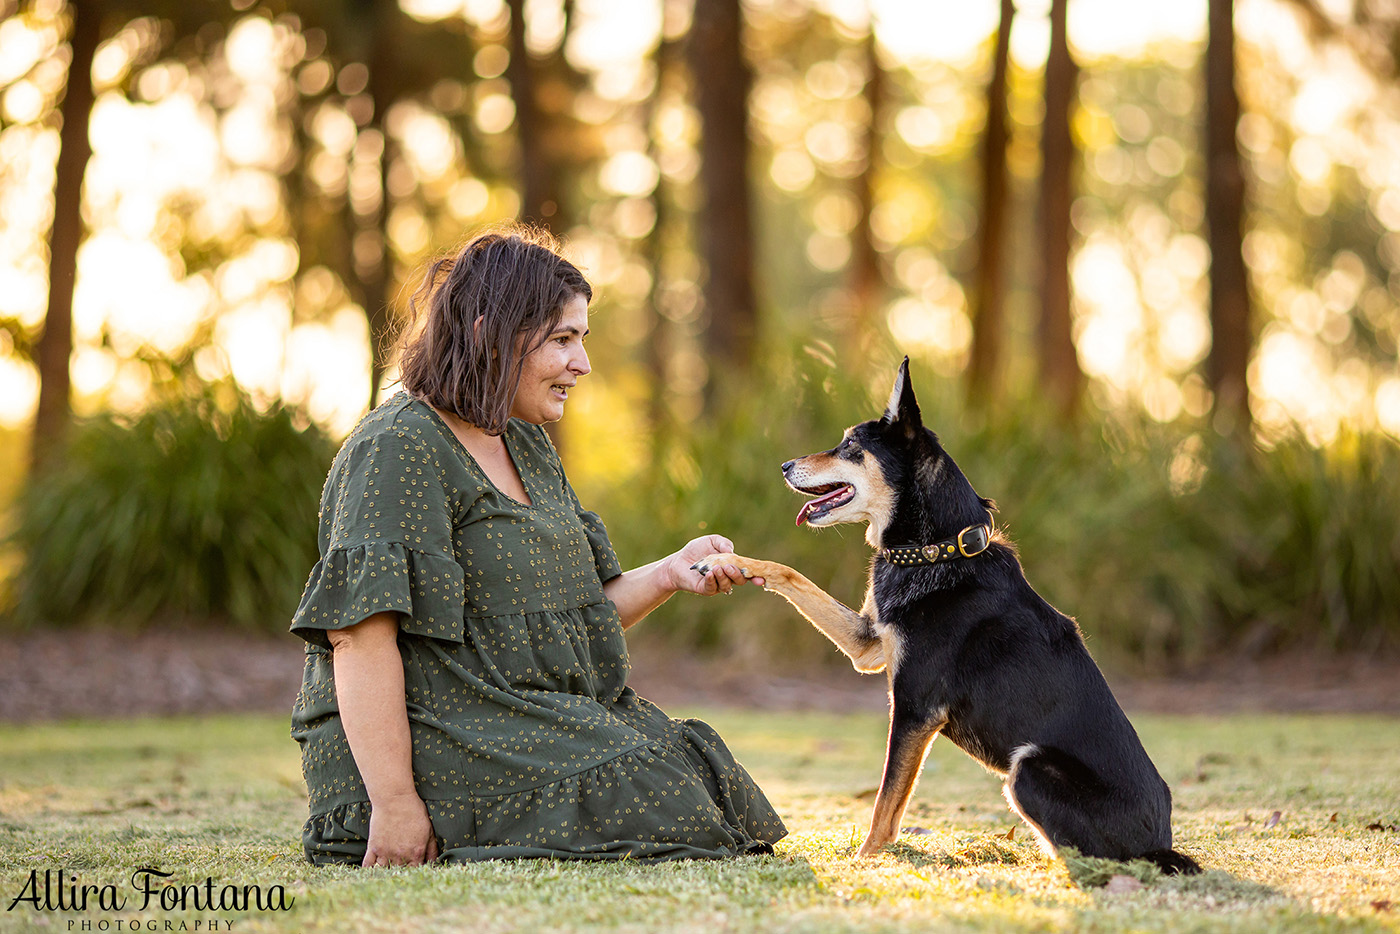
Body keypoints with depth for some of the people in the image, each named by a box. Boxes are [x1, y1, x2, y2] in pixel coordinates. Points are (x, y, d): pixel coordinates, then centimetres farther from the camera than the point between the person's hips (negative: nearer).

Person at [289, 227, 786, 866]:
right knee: (665, 809, -19)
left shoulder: (526, 445, 16)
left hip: (537, 729, 10)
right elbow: (360, 633, -22)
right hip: (434, 749, -9)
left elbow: (570, 621, 20)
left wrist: (668, 575, 1)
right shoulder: (398, 450, -14)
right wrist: (393, 804, -28)